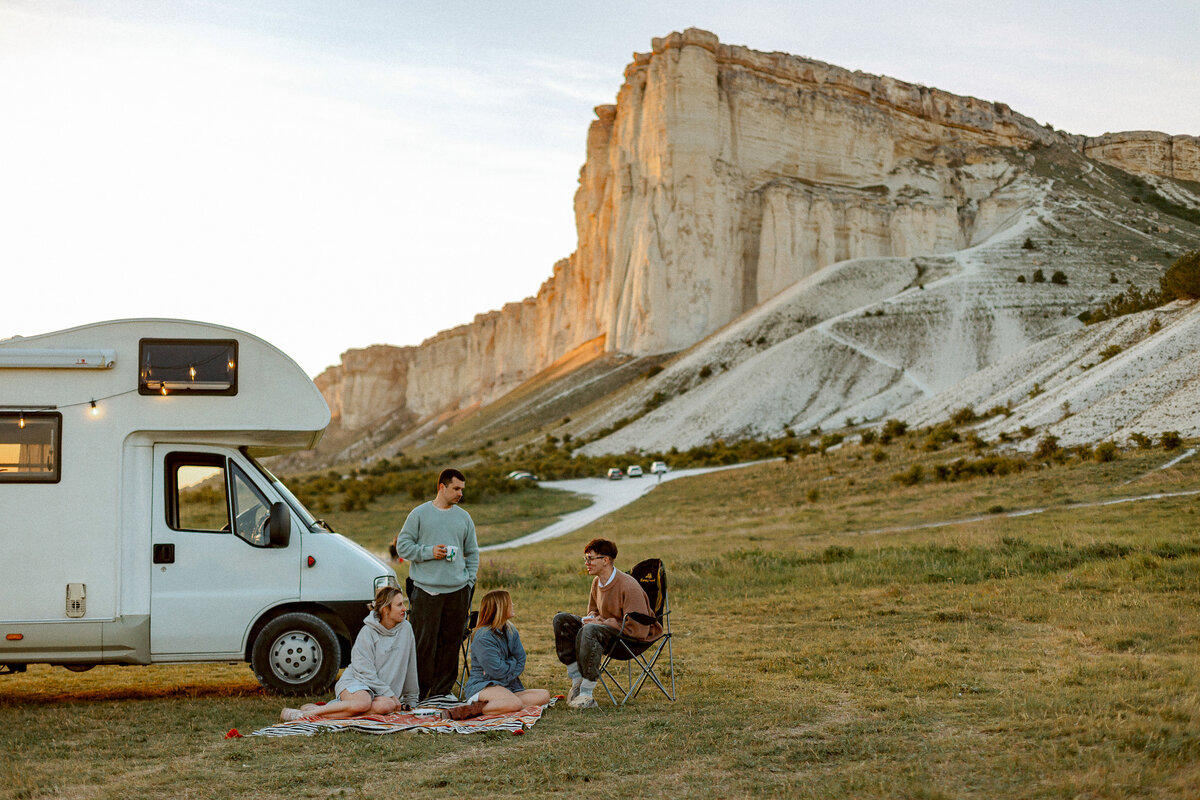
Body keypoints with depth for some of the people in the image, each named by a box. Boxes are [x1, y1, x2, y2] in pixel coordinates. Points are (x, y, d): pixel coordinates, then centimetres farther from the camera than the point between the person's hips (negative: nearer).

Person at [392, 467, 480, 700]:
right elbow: (402, 546, 2)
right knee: (424, 642, -5)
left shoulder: (464, 517, 13)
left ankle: (443, 689, 13)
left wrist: (469, 581, 8)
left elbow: (472, 553, 19)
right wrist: (428, 552, -11)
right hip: (426, 590, -3)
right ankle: (419, 691, 2)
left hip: (457, 591, 4)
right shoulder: (420, 514, 3)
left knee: (451, 641, 5)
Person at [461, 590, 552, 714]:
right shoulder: (483, 637, -14)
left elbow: (521, 662, 7)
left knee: (544, 695, -12)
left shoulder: (511, 631, 11)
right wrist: (513, 662, 0)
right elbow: (497, 670, -18)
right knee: (515, 704, -36)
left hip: (507, 685, 9)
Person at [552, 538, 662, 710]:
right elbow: (593, 611, 23)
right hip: (608, 629, 9)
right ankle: (576, 680, -9)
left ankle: (587, 694, -30)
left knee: (589, 631, -36)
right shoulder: (597, 582, 4)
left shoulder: (629, 586, -23)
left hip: (634, 638, -9)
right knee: (561, 620, -4)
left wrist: (604, 622, -20)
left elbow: (639, 629, -25)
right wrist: (591, 618, -4)